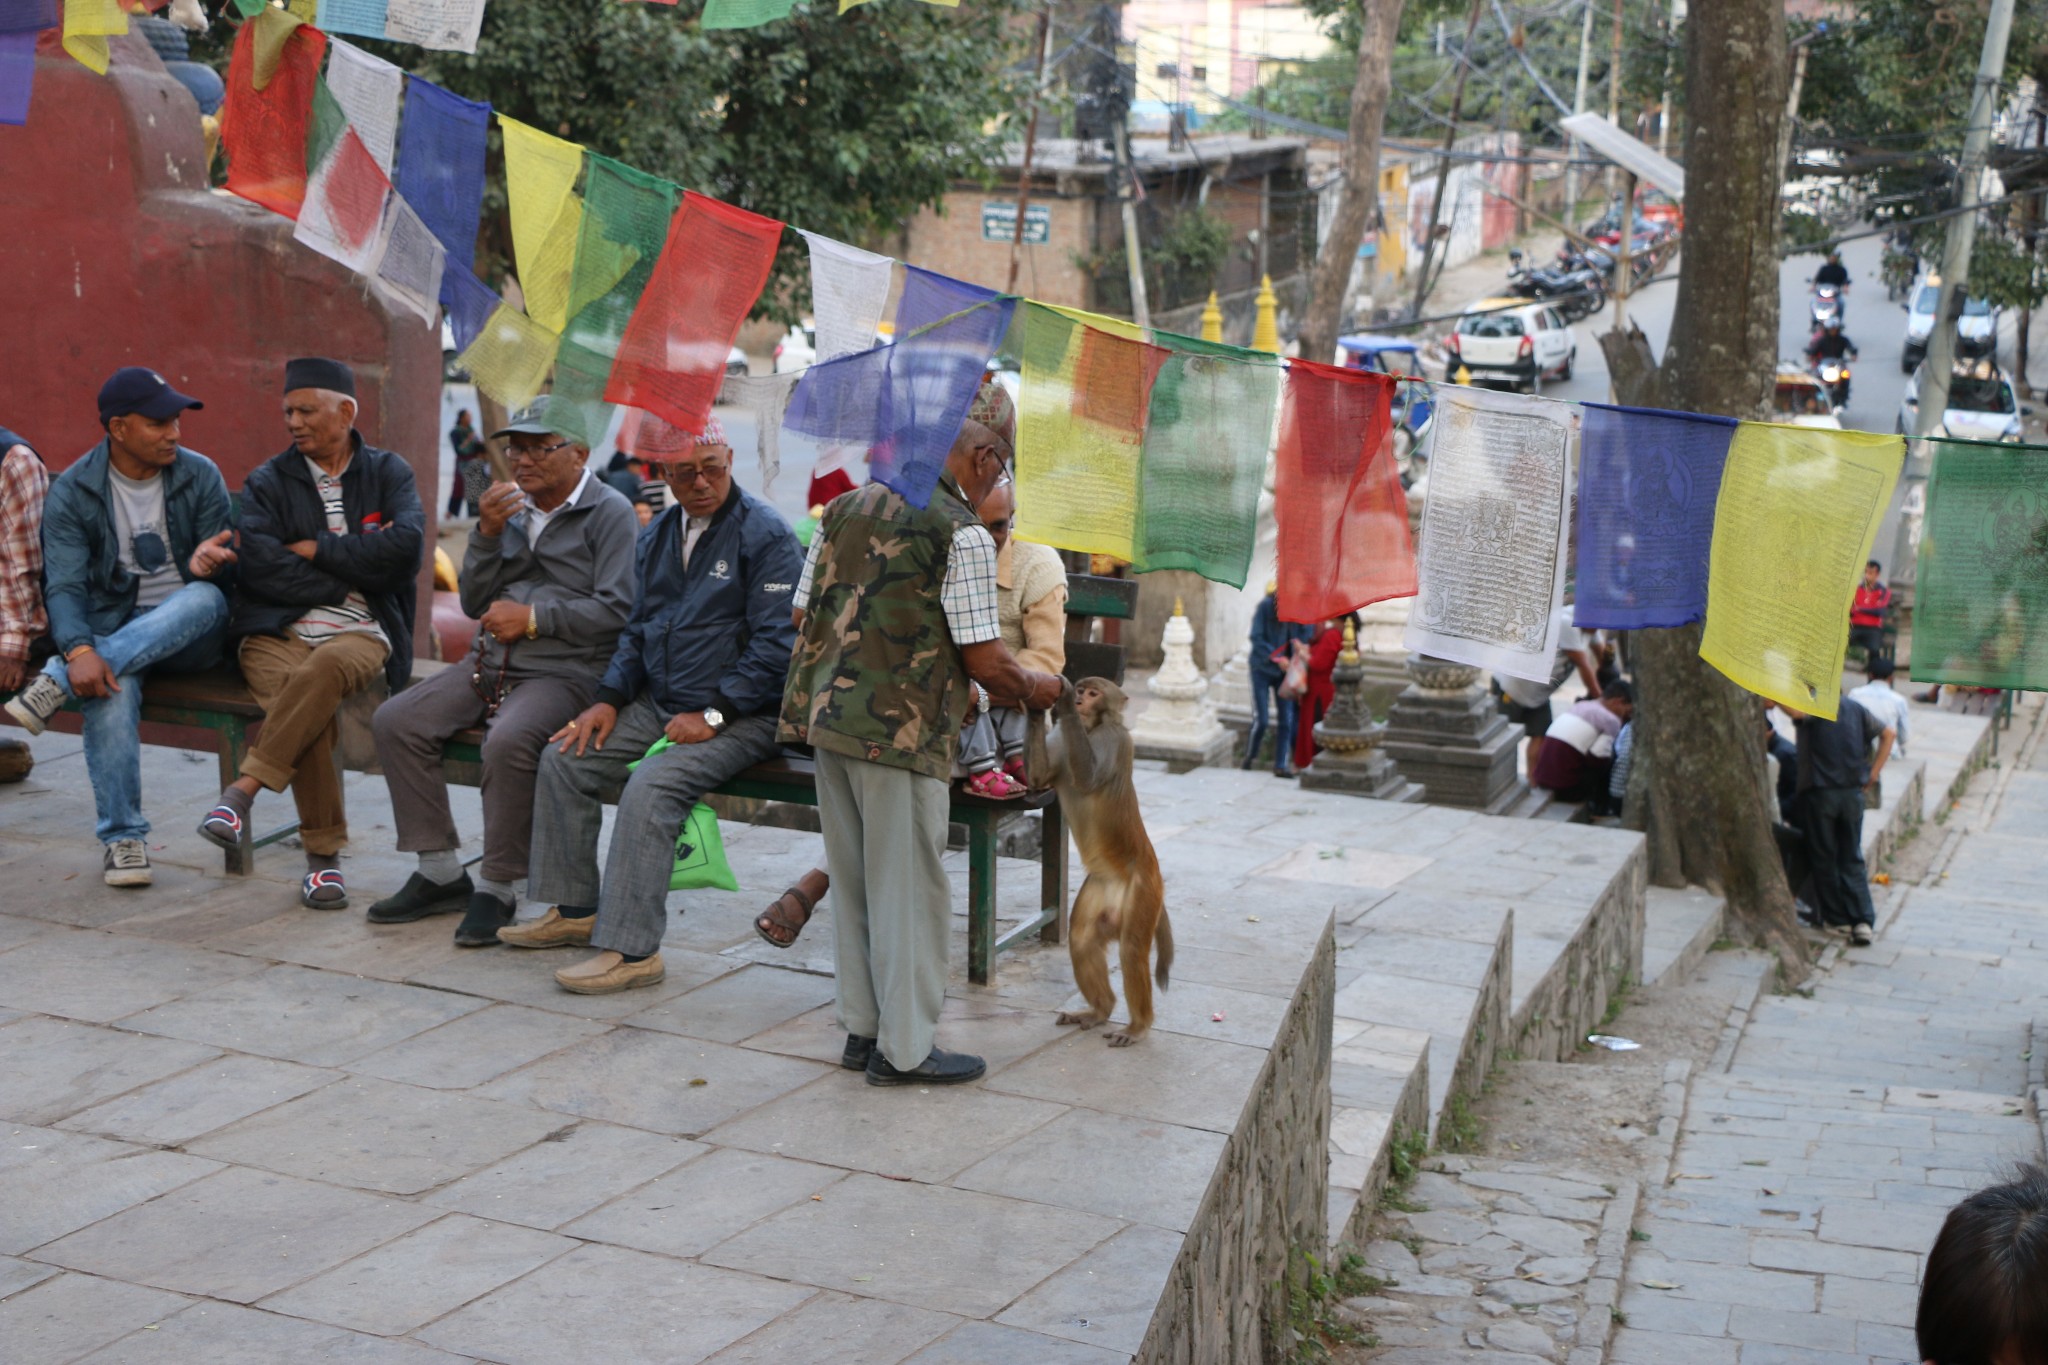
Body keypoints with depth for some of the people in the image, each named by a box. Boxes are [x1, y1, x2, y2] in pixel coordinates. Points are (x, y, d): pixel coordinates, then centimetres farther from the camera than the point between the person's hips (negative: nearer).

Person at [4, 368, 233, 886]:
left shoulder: (200, 476, 2)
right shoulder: (72, 492, -2)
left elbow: (223, 571, 2)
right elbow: (63, 586, -11)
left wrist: (207, 565, -25)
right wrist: (79, 650, -32)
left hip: (186, 633, 1)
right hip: (111, 627, -1)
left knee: (205, 598, -35)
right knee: (109, 690, -35)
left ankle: (59, 682, -34)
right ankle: (123, 839, -24)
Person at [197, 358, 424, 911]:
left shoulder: (388, 472, 13)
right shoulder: (267, 481, 12)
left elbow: (406, 544, -7)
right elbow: (260, 567, -5)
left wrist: (318, 549, -4)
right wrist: (354, 576, -5)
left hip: (359, 634, 0)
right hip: (276, 631, 1)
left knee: (325, 667, -38)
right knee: (312, 713, -32)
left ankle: (243, 789, -36)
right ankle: (323, 855, -22)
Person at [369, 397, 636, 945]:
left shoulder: (610, 513, -3)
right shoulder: (512, 507, 17)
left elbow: (615, 609, -13)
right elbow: (474, 603, 14)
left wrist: (532, 619, -12)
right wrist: (486, 534, -1)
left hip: (564, 671, -7)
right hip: (491, 663, 7)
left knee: (508, 740, -35)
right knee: (396, 721, -10)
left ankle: (497, 889, -18)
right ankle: (442, 873, -2)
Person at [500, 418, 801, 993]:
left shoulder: (766, 535, -11)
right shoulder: (657, 535, 14)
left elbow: (774, 646, -16)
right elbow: (637, 628, 20)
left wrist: (712, 715, -19)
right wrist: (609, 699, 4)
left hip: (739, 716, -8)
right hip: (658, 703, 8)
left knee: (651, 787, -28)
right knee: (563, 758, -2)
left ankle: (630, 949, -26)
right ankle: (574, 910, 9)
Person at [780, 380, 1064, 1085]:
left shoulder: (846, 507, 10)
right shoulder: (964, 534, -11)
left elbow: (803, 614, 15)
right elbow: (984, 660, -12)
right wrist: (1035, 688, 7)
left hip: (825, 711, 7)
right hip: (901, 730, -7)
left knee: (853, 882, 15)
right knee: (908, 888, 3)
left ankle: (863, 1027, 24)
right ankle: (905, 1047, 9)